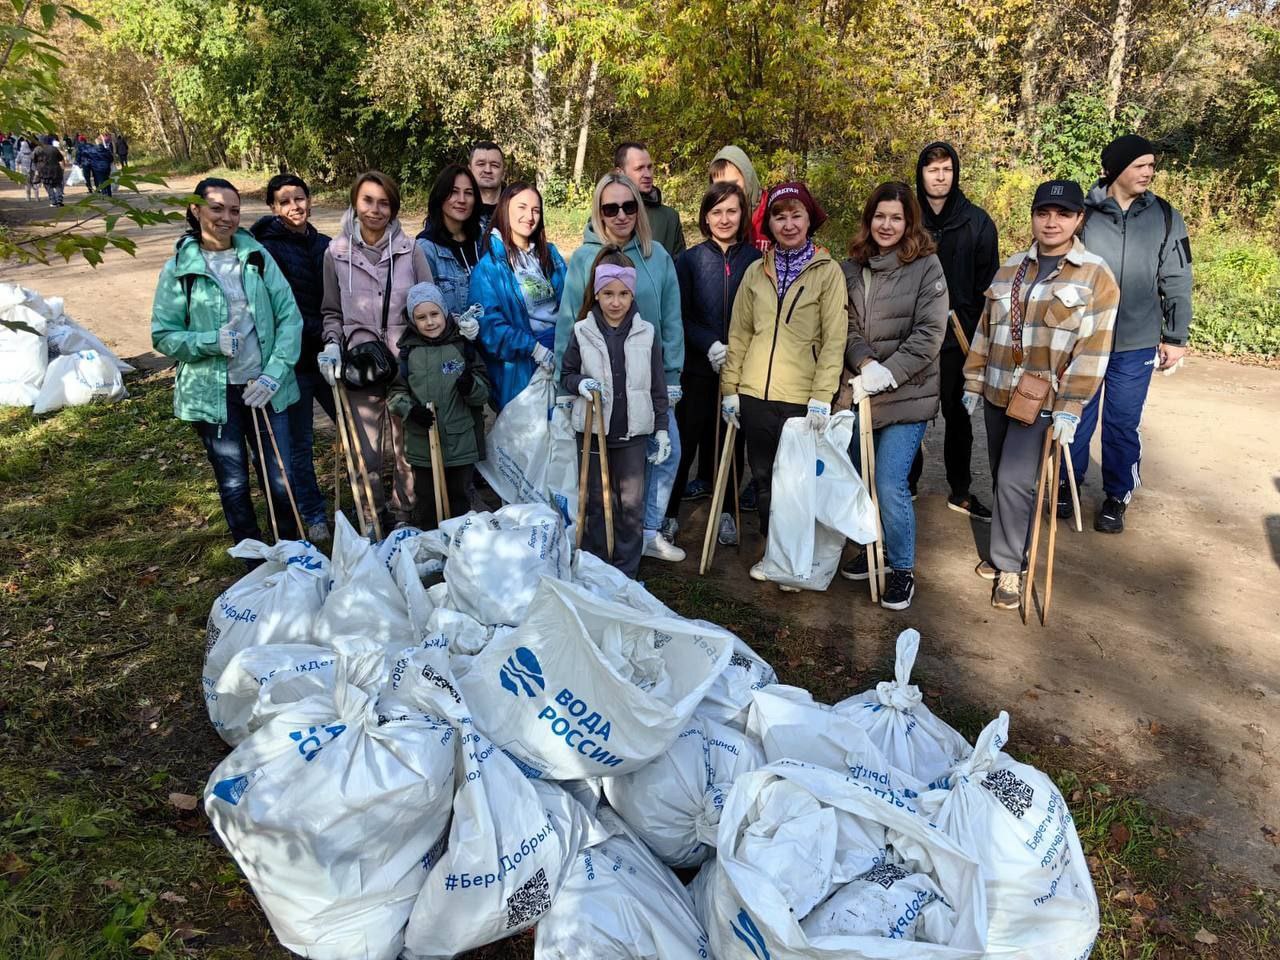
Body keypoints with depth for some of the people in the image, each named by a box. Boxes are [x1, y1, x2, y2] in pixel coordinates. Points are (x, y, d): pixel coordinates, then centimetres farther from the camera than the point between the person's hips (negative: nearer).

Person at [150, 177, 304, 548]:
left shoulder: (257, 256, 2)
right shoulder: (179, 269, -2)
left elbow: (290, 316, -2)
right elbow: (163, 335, 0)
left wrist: (274, 374, -11)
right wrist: (212, 341, -18)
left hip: (265, 389, 1)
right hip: (214, 395, -1)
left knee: (281, 481, 6)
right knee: (234, 486, 10)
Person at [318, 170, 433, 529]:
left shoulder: (410, 250, -1)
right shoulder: (336, 253, 2)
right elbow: (331, 311, 12)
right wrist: (332, 343, -5)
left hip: (405, 364, 0)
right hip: (359, 366, 0)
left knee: (407, 448, 11)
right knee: (366, 454, 7)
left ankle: (404, 516, 30)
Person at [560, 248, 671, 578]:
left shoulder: (646, 333, 0)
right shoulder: (582, 332, -2)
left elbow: (657, 386, 5)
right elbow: (566, 374, 8)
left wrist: (662, 429, 4)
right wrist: (581, 383, -15)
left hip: (633, 430, 0)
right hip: (592, 429, 0)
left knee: (632, 504, 3)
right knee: (596, 501, 10)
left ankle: (627, 571, 17)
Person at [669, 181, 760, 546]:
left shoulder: (755, 260, 2)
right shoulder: (689, 260, 1)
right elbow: (680, 317, -2)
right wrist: (710, 345, -16)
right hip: (698, 367, -1)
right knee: (685, 440, 0)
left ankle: (725, 512, 24)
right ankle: (668, 513, 13)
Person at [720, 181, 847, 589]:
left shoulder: (827, 271, -2)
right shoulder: (756, 271, 8)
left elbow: (834, 339, -7)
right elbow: (739, 334, 9)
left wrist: (822, 396, -14)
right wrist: (730, 388, 5)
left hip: (801, 398, -3)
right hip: (755, 395, 4)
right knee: (763, 475, 12)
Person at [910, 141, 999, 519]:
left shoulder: (976, 221, 2)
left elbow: (987, 281, 2)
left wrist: (968, 322, -6)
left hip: (958, 336, 0)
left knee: (958, 416, 9)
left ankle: (960, 492, 19)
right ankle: (907, 483, 23)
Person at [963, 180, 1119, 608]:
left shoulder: (1096, 275, -5)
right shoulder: (1011, 268, 9)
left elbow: (1093, 348, -10)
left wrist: (1070, 408, -16)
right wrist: (974, 382, 10)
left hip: (1045, 401, -5)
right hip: (998, 393, 5)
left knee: (1015, 482, -10)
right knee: (1002, 480, 12)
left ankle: (1009, 566, 7)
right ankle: (1007, 550, 29)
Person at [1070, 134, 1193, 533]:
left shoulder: (1165, 217, 2)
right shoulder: (1084, 213, -4)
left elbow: (1177, 283, 5)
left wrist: (1175, 338, 3)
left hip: (1136, 345, 1)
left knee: (1123, 424, 8)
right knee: (1076, 418, 9)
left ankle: (1116, 497, 23)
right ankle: (1068, 485, 28)